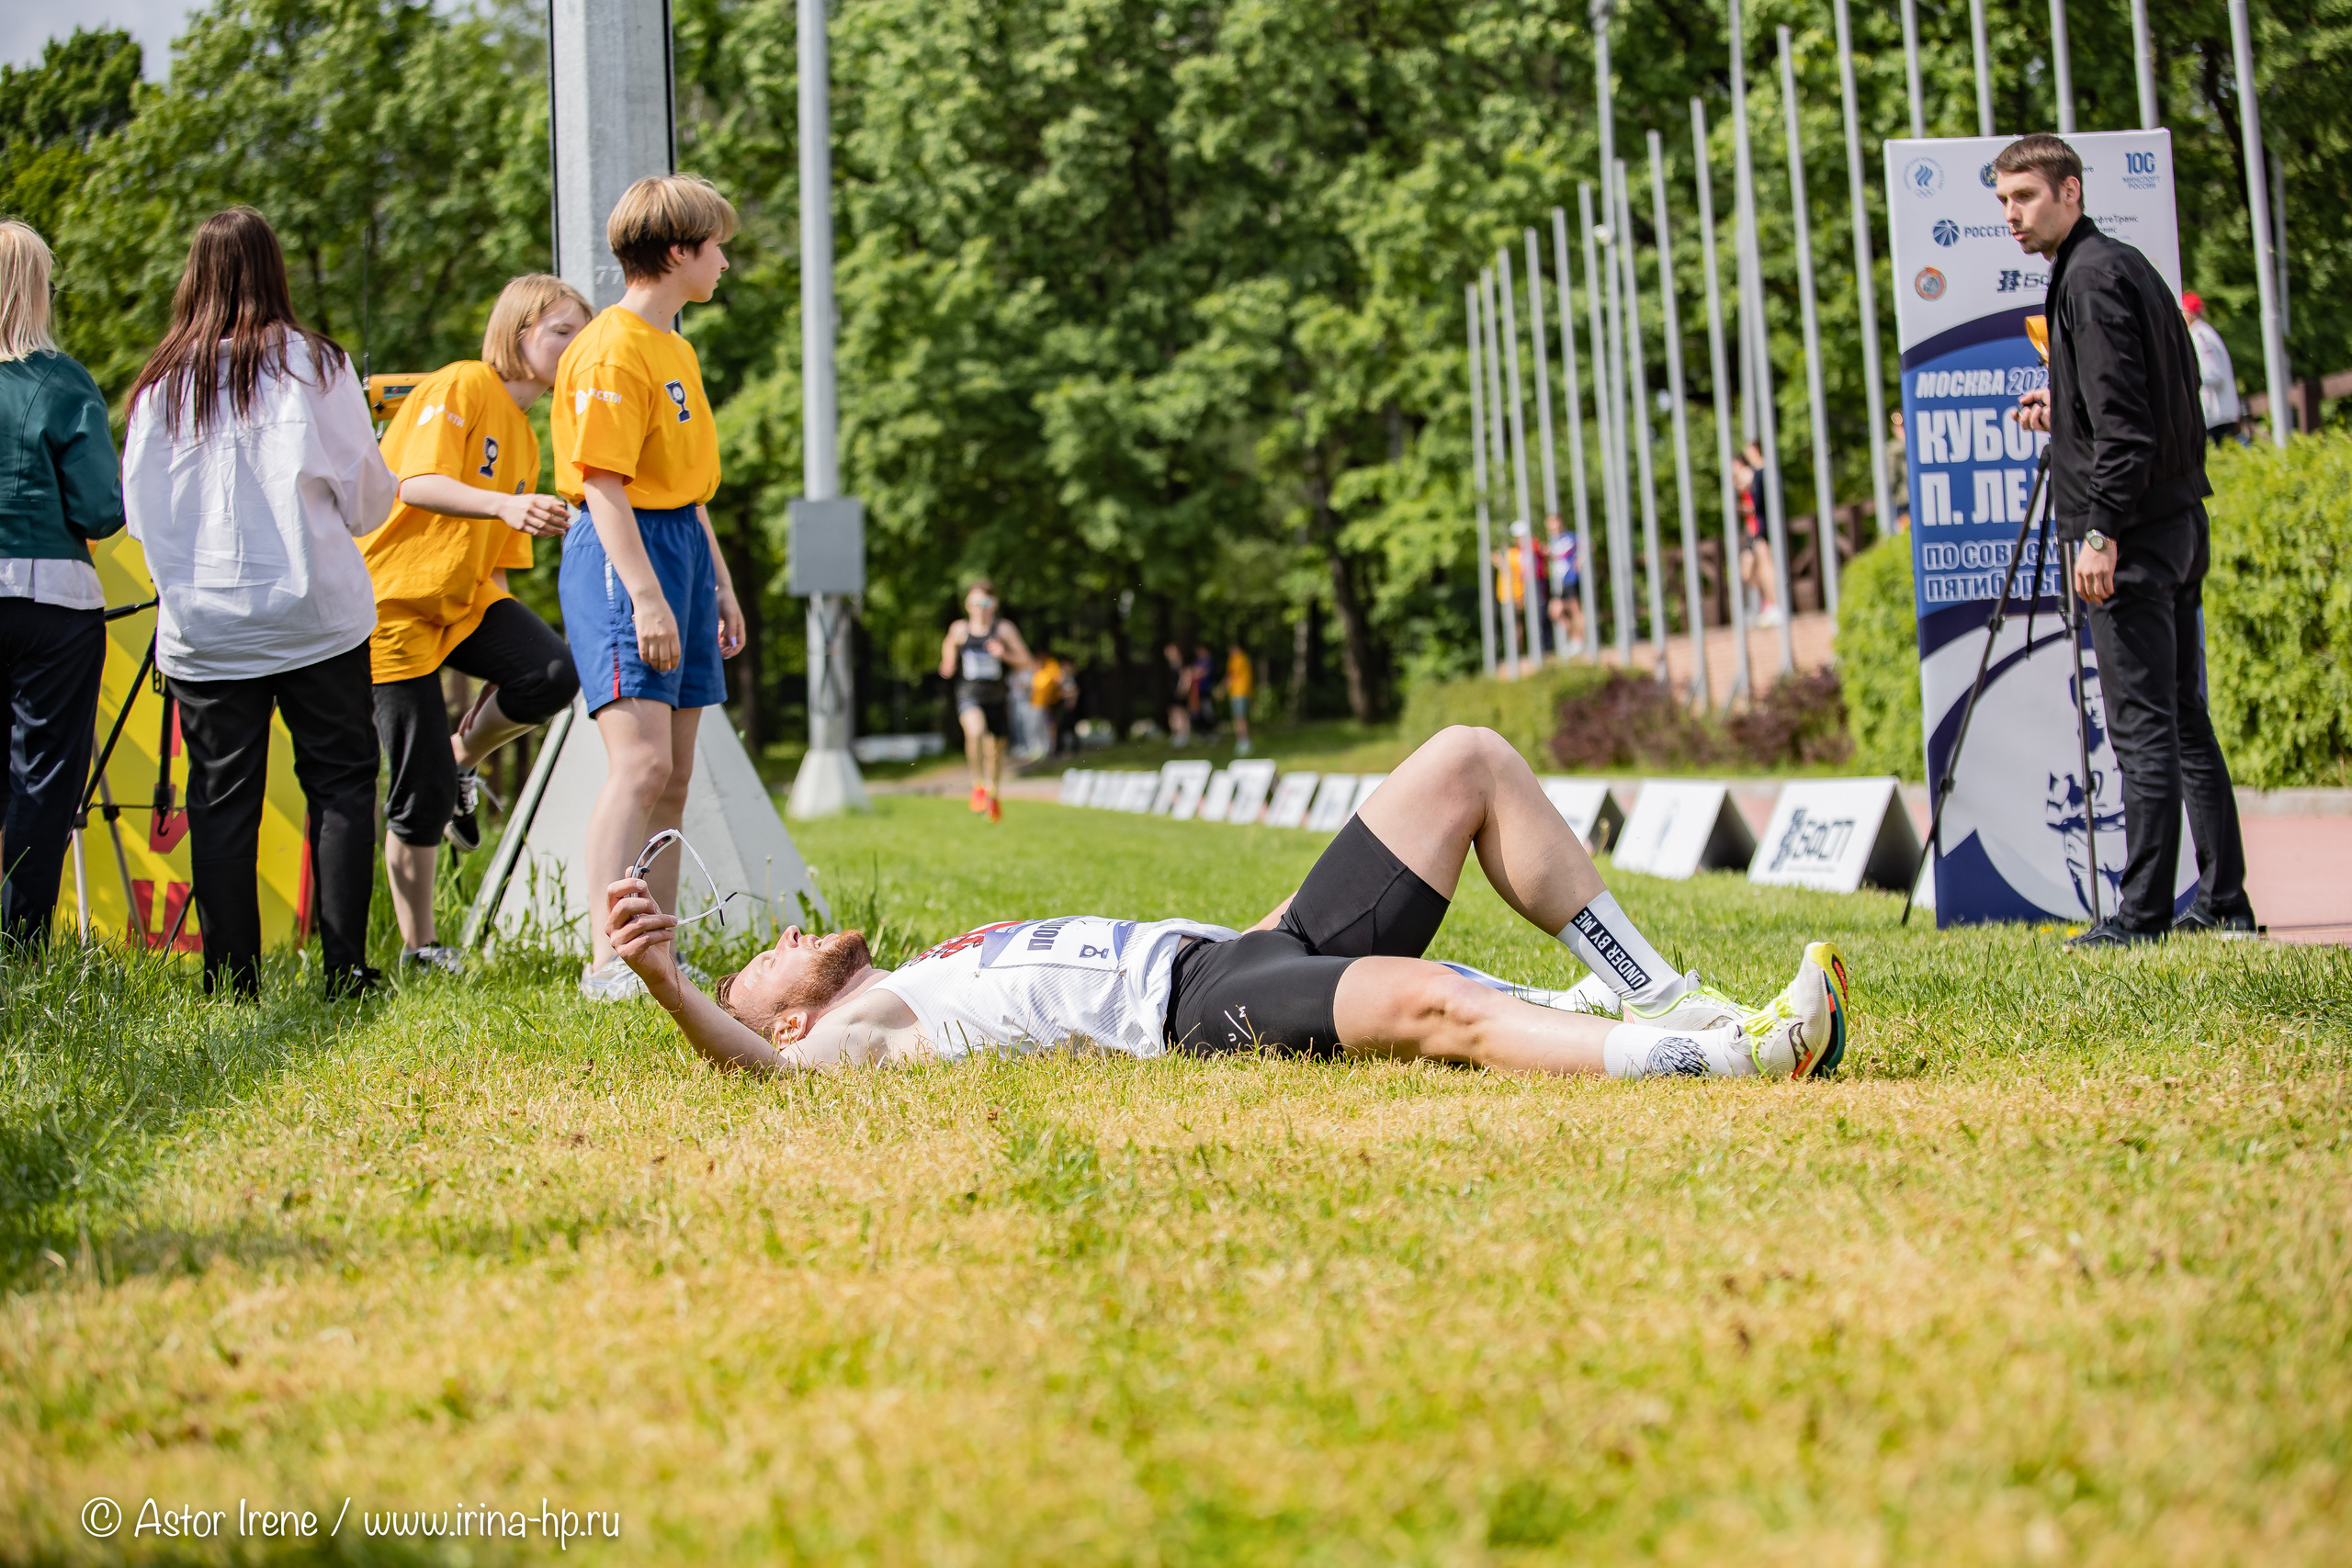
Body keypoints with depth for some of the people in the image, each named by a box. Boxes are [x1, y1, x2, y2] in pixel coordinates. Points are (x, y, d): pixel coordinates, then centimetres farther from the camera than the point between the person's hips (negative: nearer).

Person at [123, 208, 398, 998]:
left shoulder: (162, 380, 2)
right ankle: (345, 969, -2)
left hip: (202, 628, 2)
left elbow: (139, 508, 8)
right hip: (315, 614, -2)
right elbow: (366, 492, 2)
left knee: (221, 800, 5)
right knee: (340, 782, 4)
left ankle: (231, 981, 5)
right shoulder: (313, 363, -3)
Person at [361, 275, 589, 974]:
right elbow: (418, 485, -25)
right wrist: (504, 503, -39)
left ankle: (465, 758, 5)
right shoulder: (459, 387, -9)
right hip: (394, 600, -7)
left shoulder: (523, 437, 16)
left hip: (466, 600, 7)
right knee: (421, 789, -6)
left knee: (552, 672, -24)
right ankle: (418, 945, 11)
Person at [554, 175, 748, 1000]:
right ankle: (606, 963, -20)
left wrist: (719, 584, 23)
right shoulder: (612, 349, -11)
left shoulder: (677, 349, 20)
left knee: (675, 777, 7)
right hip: (620, 558, -10)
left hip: (680, 551, 10)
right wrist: (646, 594, -23)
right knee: (641, 761, -19)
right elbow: (604, 483, -18)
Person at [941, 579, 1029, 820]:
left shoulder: (1004, 629, -3)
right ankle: (979, 784, -12)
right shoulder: (959, 629, 1)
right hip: (969, 696, -1)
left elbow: (1026, 662, -3)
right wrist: (947, 667, 0)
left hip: (997, 698, 1)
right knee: (975, 731, -32)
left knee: (996, 750, 13)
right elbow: (949, 652, 21)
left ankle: (993, 794, 41)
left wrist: (1004, 654, -20)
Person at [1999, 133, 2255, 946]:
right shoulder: (2126, 265, 18)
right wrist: (2065, 406, 23)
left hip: (2132, 534, -10)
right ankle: (2223, 899, 17)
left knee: (2142, 726, -8)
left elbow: (2123, 419, -19)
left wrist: (2101, 530, -22)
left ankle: (2142, 912, -5)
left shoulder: (2090, 278, -12)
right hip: (2178, 522, 10)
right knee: (2183, 718, 13)